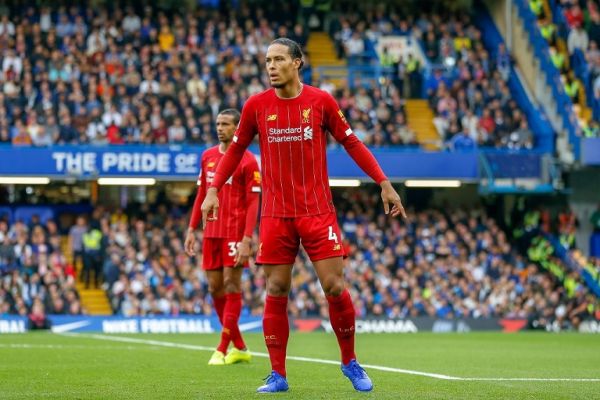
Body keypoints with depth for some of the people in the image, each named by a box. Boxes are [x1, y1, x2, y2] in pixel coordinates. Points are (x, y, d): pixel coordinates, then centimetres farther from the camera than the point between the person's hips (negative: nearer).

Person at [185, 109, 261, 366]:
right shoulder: (208, 157, 12)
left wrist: (247, 240, -18)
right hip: (212, 232, 7)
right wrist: (192, 229, 13)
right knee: (215, 289, 6)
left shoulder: (247, 161, -7)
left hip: (235, 233, -7)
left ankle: (222, 350, -4)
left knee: (231, 286, -7)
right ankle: (239, 347, 15)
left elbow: (253, 203, -10)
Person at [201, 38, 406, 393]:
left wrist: (384, 184, 1)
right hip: (276, 214, 1)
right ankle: (278, 375, 8)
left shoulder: (321, 101, -2)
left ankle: (350, 362, 14)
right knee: (276, 293, 1)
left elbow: (352, 143, 5)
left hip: (318, 211, -1)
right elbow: (236, 150, 12)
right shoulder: (256, 105, 1)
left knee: (335, 287, -5)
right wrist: (214, 190, 4)